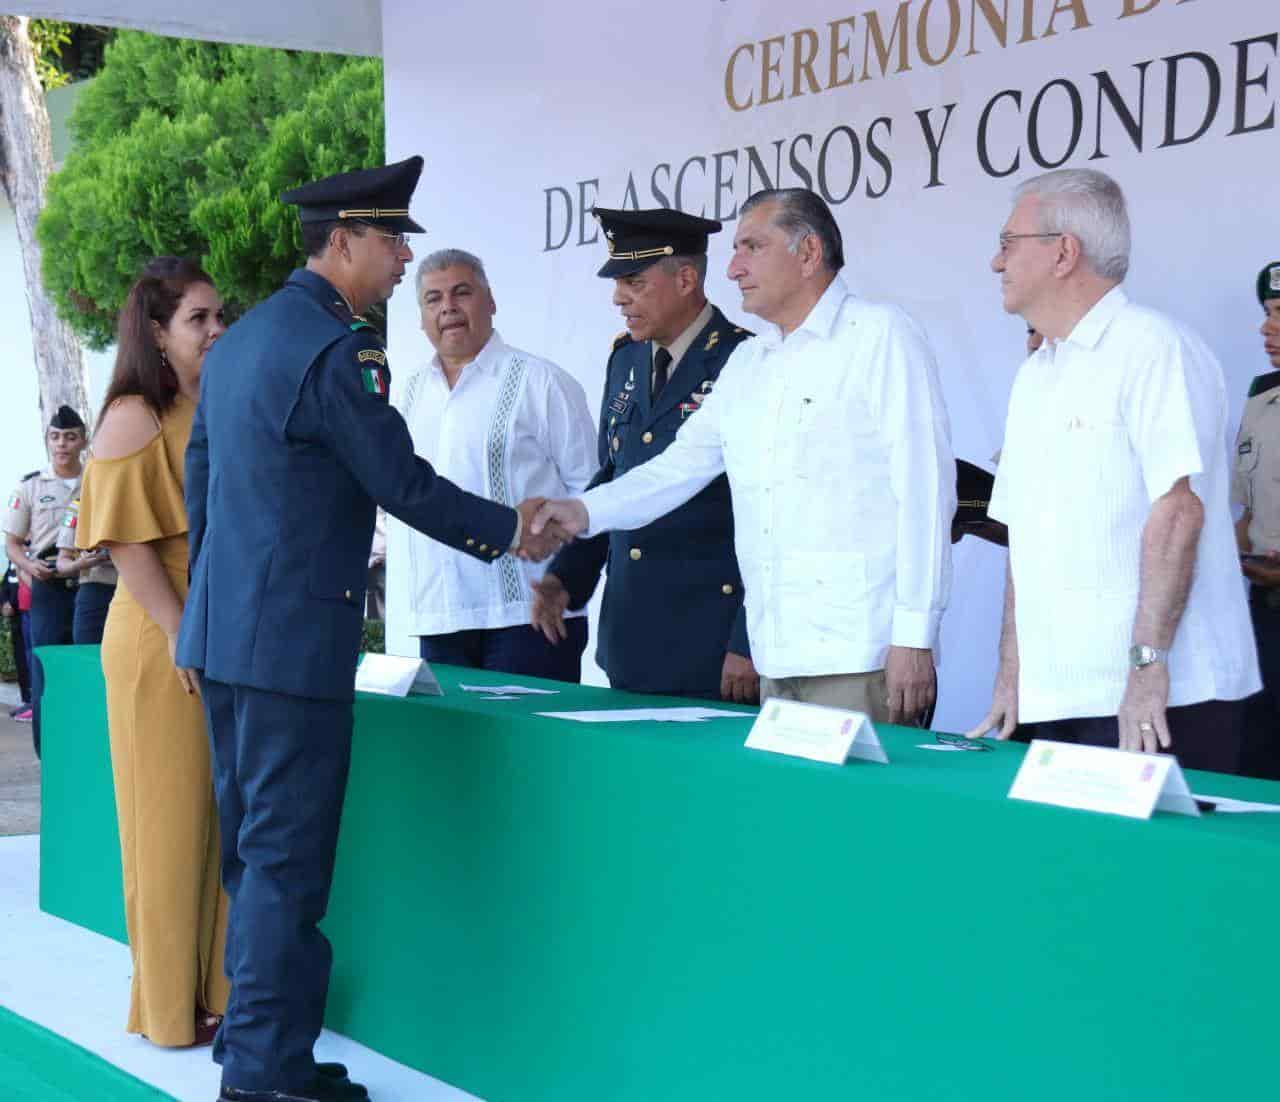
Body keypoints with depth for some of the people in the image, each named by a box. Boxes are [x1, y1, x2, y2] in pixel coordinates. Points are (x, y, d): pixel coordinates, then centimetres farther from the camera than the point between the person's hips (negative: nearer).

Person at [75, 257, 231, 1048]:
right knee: (172, 821, -1)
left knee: (225, 819, 9)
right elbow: (126, 539, -14)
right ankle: (172, 1007, 8)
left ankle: (219, 989, 18)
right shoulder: (135, 418, -7)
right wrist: (184, 635, -18)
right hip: (162, 649, -7)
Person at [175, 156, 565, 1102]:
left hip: (220, 633, 10)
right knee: (288, 859, -3)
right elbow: (401, 483, -13)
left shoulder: (237, 341, 15)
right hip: (293, 641, -10)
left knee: (251, 849, 17)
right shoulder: (338, 347, -15)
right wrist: (507, 530, 1)